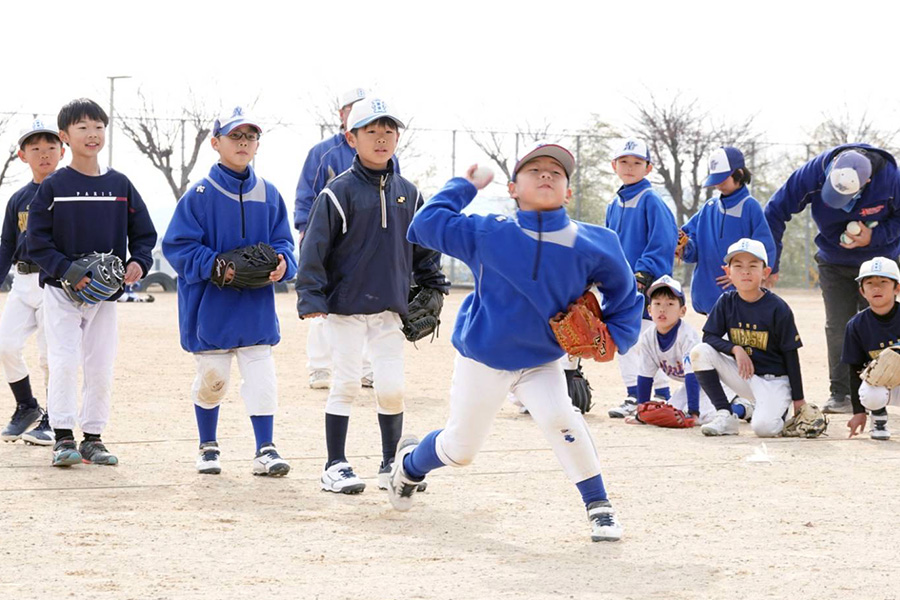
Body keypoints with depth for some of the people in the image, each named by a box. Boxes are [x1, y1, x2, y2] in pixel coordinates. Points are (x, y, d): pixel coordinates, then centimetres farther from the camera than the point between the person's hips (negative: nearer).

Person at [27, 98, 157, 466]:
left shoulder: (119, 185, 4)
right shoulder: (53, 187, -5)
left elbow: (144, 233, 8)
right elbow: (37, 241, -7)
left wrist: (138, 262, -12)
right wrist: (66, 270, -21)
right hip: (62, 291, -3)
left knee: (101, 367, 5)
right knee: (65, 362, -10)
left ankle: (93, 438, 15)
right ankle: (63, 438, -3)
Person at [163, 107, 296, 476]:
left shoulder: (268, 195, 4)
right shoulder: (200, 195, -7)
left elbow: (282, 242, 9)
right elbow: (177, 245, -9)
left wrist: (282, 264, -14)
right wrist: (214, 267, -23)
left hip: (256, 305, 2)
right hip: (210, 305, -2)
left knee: (261, 376, -4)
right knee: (211, 379, 10)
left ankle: (265, 450, 0)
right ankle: (208, 447, 27)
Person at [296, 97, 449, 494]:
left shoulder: (407, 194, 7)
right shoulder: (340, 191, -7)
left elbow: (424, 246, 18)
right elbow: (314, 246, -9)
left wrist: (433, 289, 14)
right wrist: (311, 297, -15)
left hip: (390, 308, 4)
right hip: (345, 306, -4)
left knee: (392, 387, 3)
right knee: (346, 384, 0)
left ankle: (392, 465, 18)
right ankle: (335, 466, 10)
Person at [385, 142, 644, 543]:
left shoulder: (590, 246, -13)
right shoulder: (487, 235, -15)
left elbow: (623, 293, 1)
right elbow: (427, 223, -11)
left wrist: (611, 338, -9)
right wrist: (466, 186, -5)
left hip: (543, 362, 0)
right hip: (483, 359, 0)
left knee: (558, 417, -29)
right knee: (460, 449, 13)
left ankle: (598, 506, -12)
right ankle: (411, 462, 48)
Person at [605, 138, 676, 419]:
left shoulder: (651, 200, -8)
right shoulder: (614, 205, 14)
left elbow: (663, 241, -15)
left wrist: (643, 274, -20)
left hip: (646, 283, -8)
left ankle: (662, 397, 1)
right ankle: (632, 398, 17)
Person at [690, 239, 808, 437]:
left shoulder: (778, 308, -13)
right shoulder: (726, 302, -2)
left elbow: (791, 355, -8)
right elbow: (709, 337, -3)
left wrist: (798, 398, -7)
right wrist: (735, 349, -22)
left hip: (774, 380, -4)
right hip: (742, 375, 4)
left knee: (763, 427, -30)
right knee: (700, 352, -17)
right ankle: (726, 415, -10)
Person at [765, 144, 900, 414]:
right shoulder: (815, 172, -27)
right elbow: (775, 212, -18)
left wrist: (874, 237, -26)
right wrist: (769, 265, -16)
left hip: (877, 258, -1)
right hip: (834, 263, 1)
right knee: (837, 328, -3)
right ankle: (840, 395, 2)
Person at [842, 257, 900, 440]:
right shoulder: (857, 325, -6)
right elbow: (855, 370, 0)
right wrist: (858, 411, -2)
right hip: (878, 380, 1)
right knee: (871, 395, -34)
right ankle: (879, 420, 3)